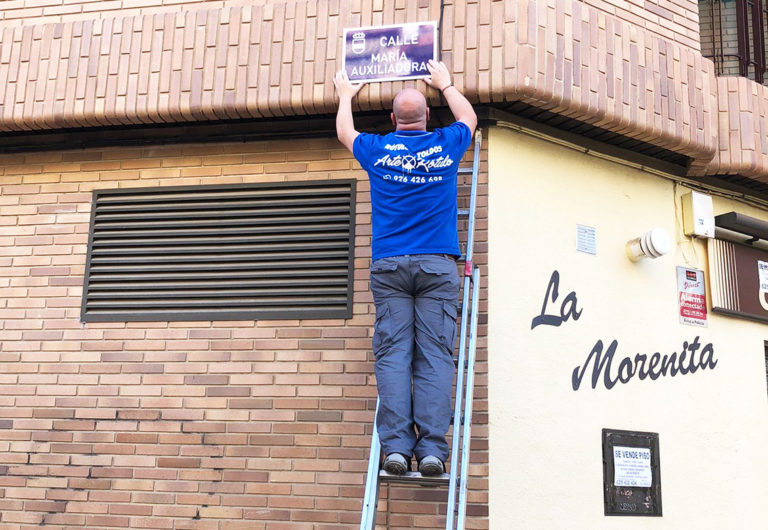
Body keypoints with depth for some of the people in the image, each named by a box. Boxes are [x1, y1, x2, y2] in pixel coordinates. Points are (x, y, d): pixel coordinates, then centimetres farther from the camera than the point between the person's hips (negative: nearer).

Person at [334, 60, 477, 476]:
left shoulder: (377, 149, 8)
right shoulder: (446, 145, 9)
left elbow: (344, 132, 32)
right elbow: (469, 117, 32)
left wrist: (346, 96, 49)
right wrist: (445, 84, 47)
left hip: (389, 265, 0)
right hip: (438, 264, 0)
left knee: (393, 353, -3)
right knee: (435, 355, -5)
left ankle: (396, 445, -11)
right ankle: (431, 447, -12)